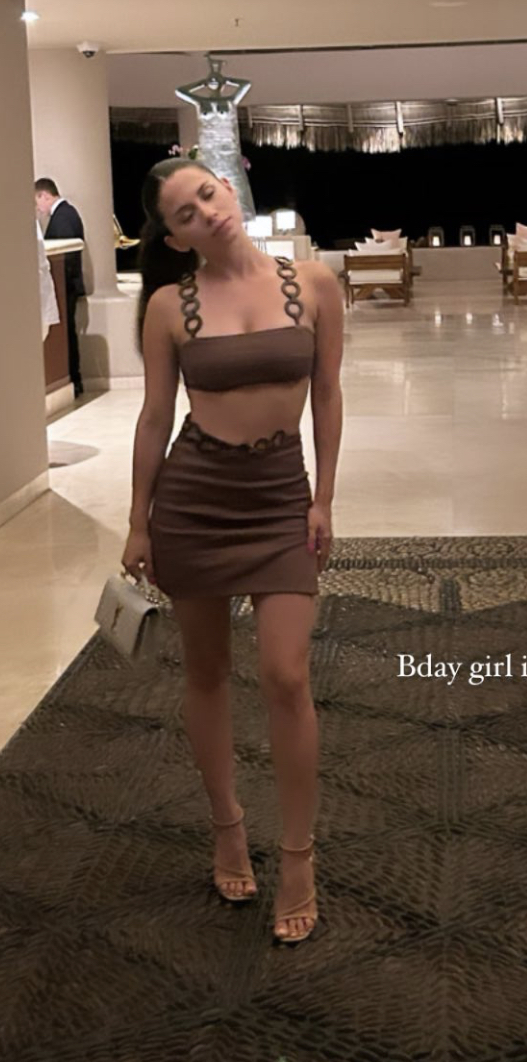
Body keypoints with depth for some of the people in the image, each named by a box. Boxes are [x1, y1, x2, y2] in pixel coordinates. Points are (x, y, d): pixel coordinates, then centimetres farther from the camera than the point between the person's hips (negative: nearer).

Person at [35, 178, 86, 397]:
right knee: (68, 333, 14)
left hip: (65, 286, -10)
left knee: (65, 333, -6)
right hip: (68, 284, 10)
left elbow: (66, 254, -23)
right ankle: (74, 382, 21)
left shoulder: (62, 216, -17)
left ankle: (72, 382, -1)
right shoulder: (66, 212, 14)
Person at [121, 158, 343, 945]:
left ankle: (298, 856, 10)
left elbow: (327, 396, 2)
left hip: (281, 494, 0)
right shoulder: (169, 304, -5)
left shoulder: (313, 284, -4)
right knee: (207, 672, 11)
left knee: (286, 677, -7)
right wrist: (138, 522, 4)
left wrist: (323, 500, 1)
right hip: (191, 494, 1)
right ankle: (227, 823, 32)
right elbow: (155, 417, 2)